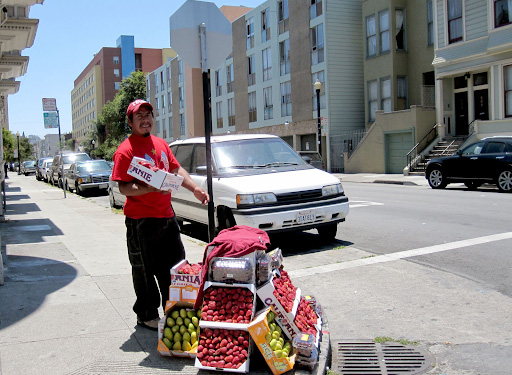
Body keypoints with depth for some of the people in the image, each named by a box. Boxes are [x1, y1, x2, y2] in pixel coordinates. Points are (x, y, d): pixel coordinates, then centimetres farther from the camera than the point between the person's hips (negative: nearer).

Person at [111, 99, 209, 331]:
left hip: (166, 216, 7)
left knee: (175, 266, 15)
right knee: (145, 270, 6)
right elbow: (123, 187, -17)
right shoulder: (125, 150, -12)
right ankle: (146, 316, 22)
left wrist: (195, 188, 8)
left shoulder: (161, 144, 12)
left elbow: (176, 169, 19)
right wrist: (150, 188, -30)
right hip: (141, 221, -7)